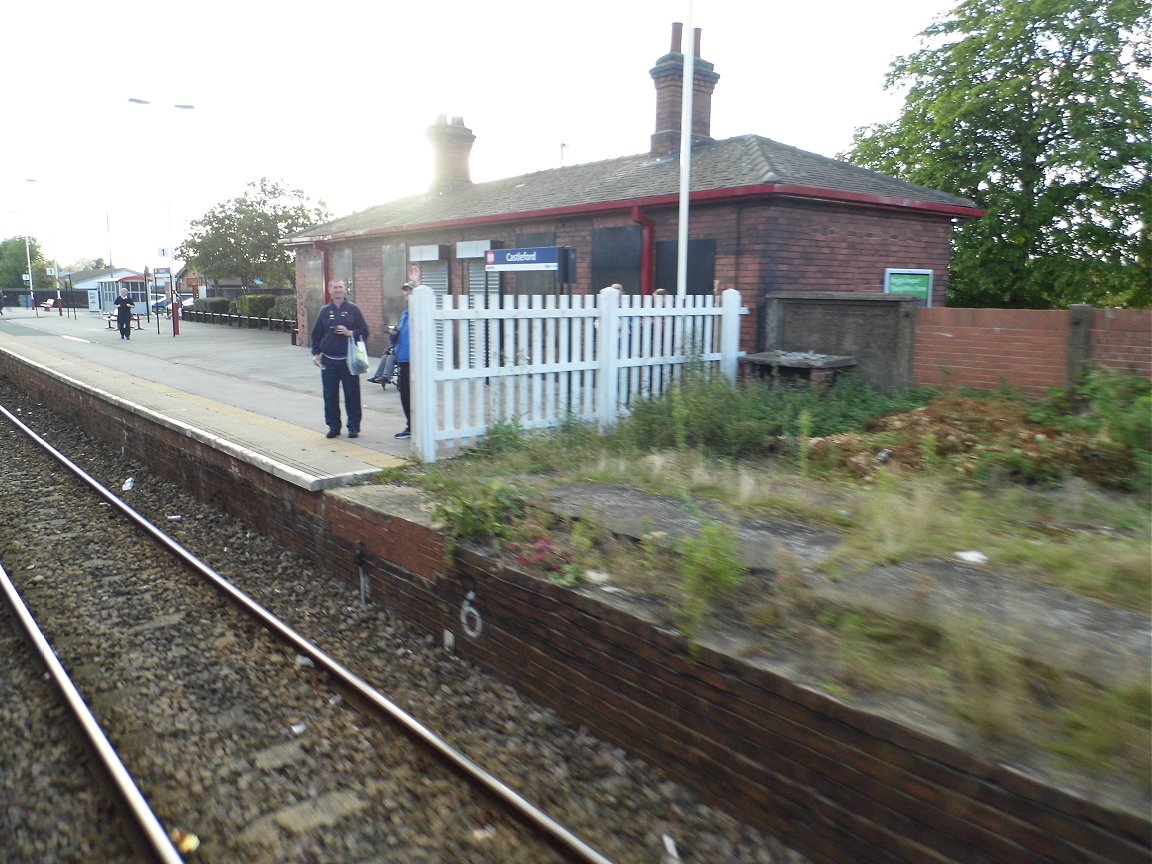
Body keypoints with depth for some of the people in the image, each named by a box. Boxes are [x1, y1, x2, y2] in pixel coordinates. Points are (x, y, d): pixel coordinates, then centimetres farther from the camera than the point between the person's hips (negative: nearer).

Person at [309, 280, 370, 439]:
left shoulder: (353, 309, 3)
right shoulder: (325, 311, 10)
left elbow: (364, 332, 3)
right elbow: (316, 334, 15)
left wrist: (349, 333, -14)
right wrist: (316, 353, 5)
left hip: (349, 360, -2)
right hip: (329, 361, 2)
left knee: (352, 395, 1)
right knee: (330, 396, 5)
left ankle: (354, 427, 11)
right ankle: (333, 426, 16)